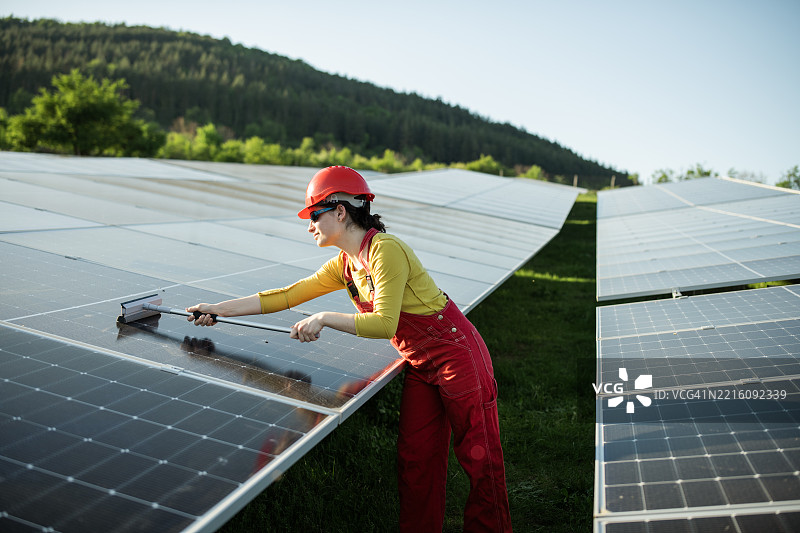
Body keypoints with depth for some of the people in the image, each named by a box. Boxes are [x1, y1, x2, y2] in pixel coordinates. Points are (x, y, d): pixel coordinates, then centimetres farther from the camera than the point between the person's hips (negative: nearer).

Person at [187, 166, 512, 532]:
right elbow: (288, 295, 8)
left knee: (480, 460, 3)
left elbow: (384, 324, -26)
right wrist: (220, 309, 8)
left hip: (457, 355, -8)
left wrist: (324, 318, -20)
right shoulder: (345, 264, 6)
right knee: (414, 460, 10)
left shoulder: (385, 250, -21)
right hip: (420, 365, 8)